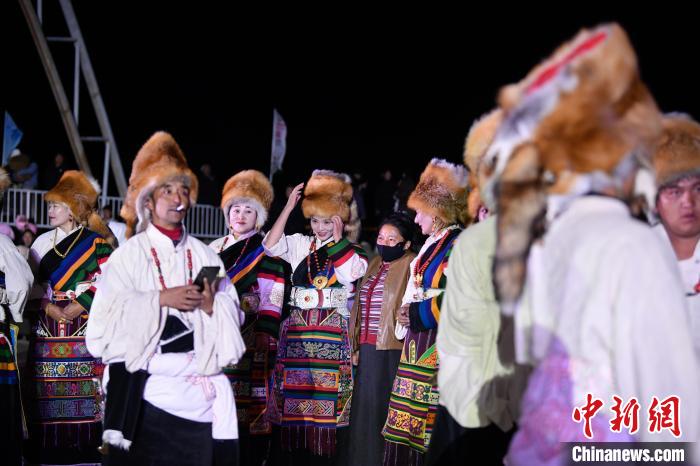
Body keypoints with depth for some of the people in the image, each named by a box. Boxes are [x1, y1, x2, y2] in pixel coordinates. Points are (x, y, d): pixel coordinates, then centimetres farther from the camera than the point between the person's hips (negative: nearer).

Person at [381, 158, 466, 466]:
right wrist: (408, 314, 11)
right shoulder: (433, 244, 19)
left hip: (438, 346, -10)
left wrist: (416, 313, -13)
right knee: (407, 425, 9)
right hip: (417, 343, 10)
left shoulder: (458, 245, -11)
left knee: (428, 424, -10)